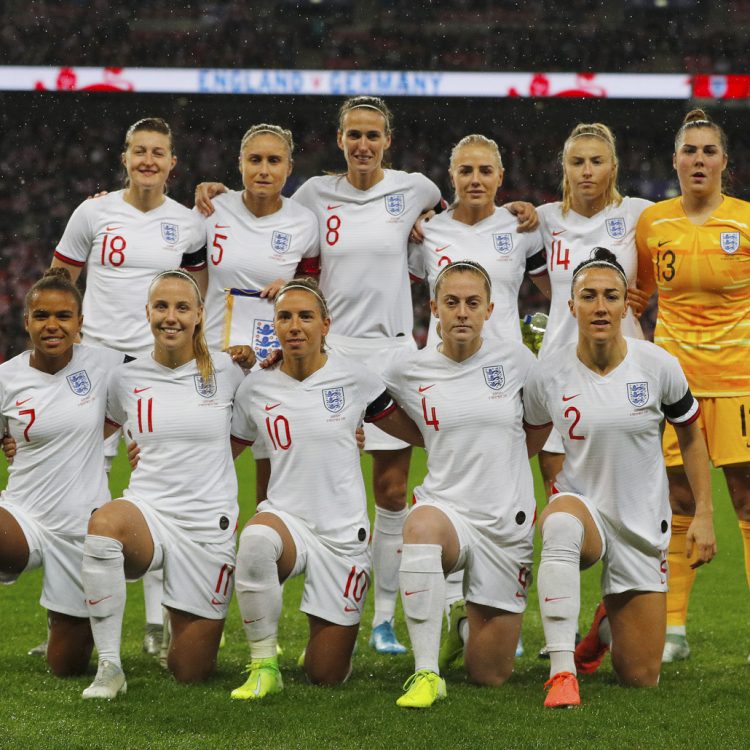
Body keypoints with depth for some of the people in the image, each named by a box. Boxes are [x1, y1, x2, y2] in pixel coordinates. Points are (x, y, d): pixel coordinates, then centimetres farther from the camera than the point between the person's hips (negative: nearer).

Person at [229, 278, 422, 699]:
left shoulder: (354, 379, -2)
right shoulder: (256, 389, 3)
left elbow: (421, 433, 8)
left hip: (344, 533, 0)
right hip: (287, 518, 0)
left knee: (326, 677, 2)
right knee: (256, 538, -40)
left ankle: (334, 634, 41)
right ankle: (264, 666, -23)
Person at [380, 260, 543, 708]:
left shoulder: (515, 359, 0)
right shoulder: (409, 373, -2)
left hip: (507, 523, 1)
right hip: (446, 506, -1)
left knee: (490, 676, 2)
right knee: (422, 525, -42)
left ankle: (469, 625, 40)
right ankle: (427, 673, -34)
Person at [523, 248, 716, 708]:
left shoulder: (657, 366, -10)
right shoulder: (549, 377, -10)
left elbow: (691, 436, 4)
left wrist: (704, 514, 1)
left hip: (643, 525, 1)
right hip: (584, 503, -1)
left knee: (641, 680, 4)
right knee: (562, 520, -43)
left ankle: (608, 624, 42)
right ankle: (562, 673, -39)